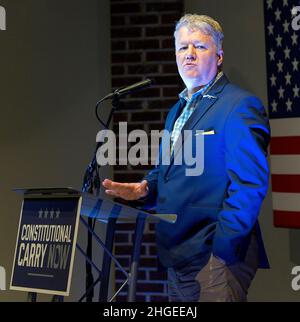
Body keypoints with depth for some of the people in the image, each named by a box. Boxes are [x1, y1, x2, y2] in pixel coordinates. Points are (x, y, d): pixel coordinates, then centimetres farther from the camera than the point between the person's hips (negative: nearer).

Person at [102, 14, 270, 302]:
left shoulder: (240, 106, -10)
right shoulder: (177, 111, 18)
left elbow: (250, 184, -17)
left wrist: (221, 248, -20)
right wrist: (145, 189, 5)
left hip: (216, 258, -8)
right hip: (177, 257, 8)